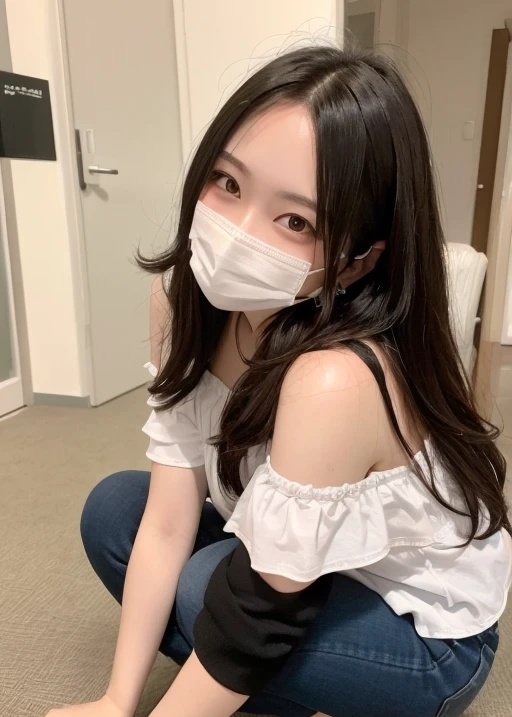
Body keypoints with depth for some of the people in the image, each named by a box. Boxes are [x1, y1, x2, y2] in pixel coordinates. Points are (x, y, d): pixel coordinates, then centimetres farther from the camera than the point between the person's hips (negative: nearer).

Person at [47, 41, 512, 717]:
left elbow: (262, 610, -26)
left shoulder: (334, 381, -39)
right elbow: (168, 520, -14)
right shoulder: (187, 299, -18)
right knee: (112, 509, -2)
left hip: (427, 633, -5)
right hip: (311, 569, 6)